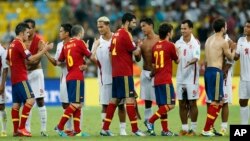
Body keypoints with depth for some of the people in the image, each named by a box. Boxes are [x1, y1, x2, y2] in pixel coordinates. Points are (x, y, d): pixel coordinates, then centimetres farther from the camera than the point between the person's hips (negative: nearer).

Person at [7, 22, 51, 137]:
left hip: (14, 78, 10)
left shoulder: (12, 44, 15)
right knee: (30, 100, -14)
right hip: (21, 78, -10)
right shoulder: (19, 44, -13)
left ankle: (16, 130, 7)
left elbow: (8, 61, 25)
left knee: (16, 104, 8)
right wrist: (44, 50, -16)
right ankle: (22, 128, -19)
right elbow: (31, 58, -20)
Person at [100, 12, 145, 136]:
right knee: (130, 98, -8)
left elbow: (111, 52, 21)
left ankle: (105, 128, 10)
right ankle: (135, 129, -9)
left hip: (115, 72, 9)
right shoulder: (125, 34, -12)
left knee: (114, 99, 10)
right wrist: (140, 47, 8)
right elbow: (135, 52, -11)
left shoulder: (116, 34, 15)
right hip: (125, 73, -9)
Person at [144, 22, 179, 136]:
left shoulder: (155, 46, 11)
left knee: (162, 106, 10)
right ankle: (150, 121, -16)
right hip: (166, 80, -8)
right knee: (170, 105, -7)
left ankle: (165, 130, 9)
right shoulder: (170, 45, -8)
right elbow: (177, 61, 6)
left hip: (157, 80, 8)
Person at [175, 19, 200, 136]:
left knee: (192, 103, -2)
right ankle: (184, 128, 12)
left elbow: (196, 57, -16)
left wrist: (190, 62, -36)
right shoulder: (178, 43, 9)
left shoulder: (195, 43, -4)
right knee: (182, 104, 6)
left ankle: (193, 128, 4)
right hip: (180, 77, 4)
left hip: (192, 77, -4)